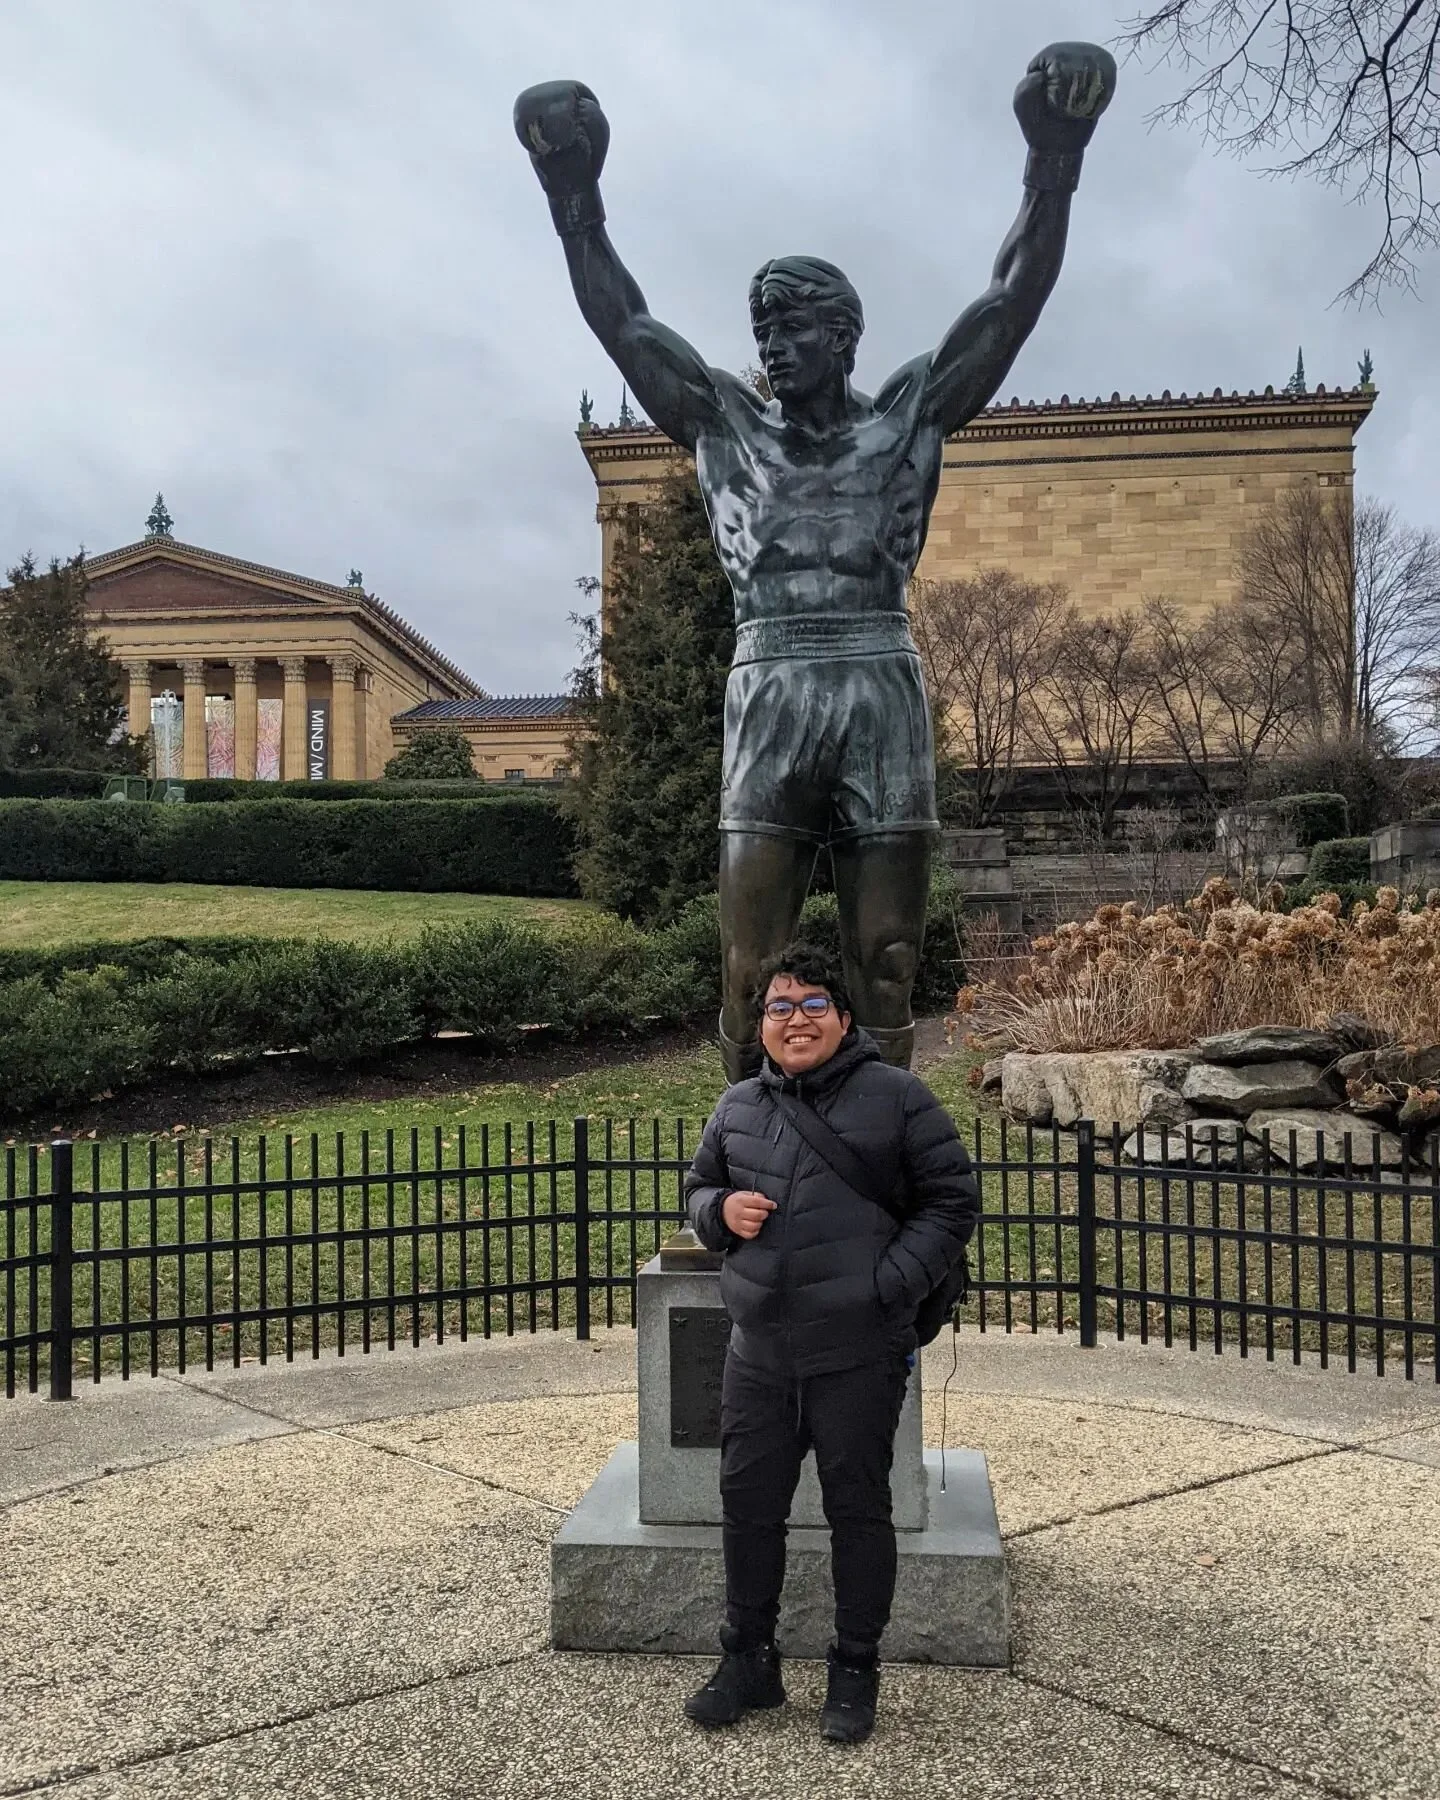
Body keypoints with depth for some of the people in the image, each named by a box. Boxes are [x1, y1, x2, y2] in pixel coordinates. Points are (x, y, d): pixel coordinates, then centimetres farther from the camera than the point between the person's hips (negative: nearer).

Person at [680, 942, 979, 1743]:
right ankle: (750, 1660, 32)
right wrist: (722, 1210, -2)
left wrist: (891, 1286, -13)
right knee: (748, 1502, 12)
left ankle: (856, 1673, 27)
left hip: (858, 1353, -4)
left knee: (858, 1508, 8)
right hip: (759, 1351, 5)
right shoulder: (738, 1106, 9)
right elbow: (699, 1186, 22)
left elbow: (953, 1200, -3)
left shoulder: (896, 1096, -5)